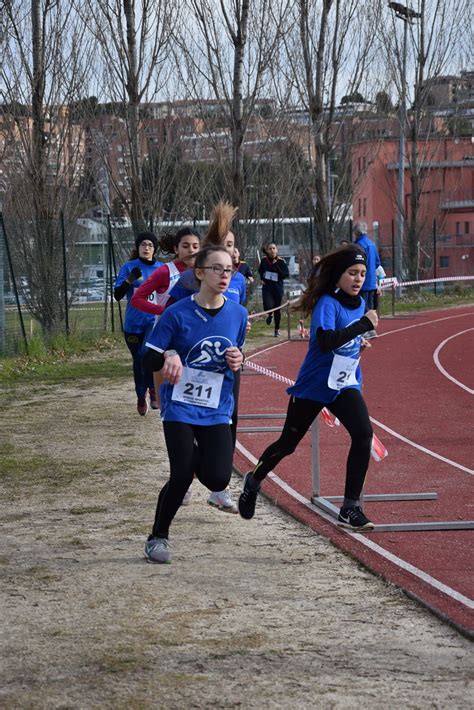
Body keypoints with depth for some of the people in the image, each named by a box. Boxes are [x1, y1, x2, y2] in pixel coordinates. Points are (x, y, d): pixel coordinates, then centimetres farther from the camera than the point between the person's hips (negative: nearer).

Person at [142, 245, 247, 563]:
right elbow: (149, 360, -8)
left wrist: (238, 360, -7)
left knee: (218, 479, -10)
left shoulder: (238, 314, 1)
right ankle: (158, 537, 13)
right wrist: (169, 355, -29)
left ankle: (196, 458, 28)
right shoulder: (178, 314, -11)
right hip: (180, 407, -3)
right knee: (182, 475, -11)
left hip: (217, 410, 3)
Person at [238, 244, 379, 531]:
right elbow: (325, 341, -37)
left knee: (364, 433, -19)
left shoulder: (359, 303, 4)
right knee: (288, 443, 11)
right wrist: (364, 324, -36)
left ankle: (351, 508, -12)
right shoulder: (327, 303, -20)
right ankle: (254, 482, 41)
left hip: (345, 385, 5)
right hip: (313, 386, -5)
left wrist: (359, 343, 3)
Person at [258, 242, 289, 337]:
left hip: (278, 288, -1)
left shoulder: (281, 262, -9)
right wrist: (262, 279, 3)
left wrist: (276, 266, -22)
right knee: (268, 307, -19)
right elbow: (260, 271, 19)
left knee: (277, 309, 8)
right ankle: (270, 315, 20)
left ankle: (277, 329, 27)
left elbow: (286, 274, -16)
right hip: (267, 287, 1)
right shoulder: (264, 260, -1)